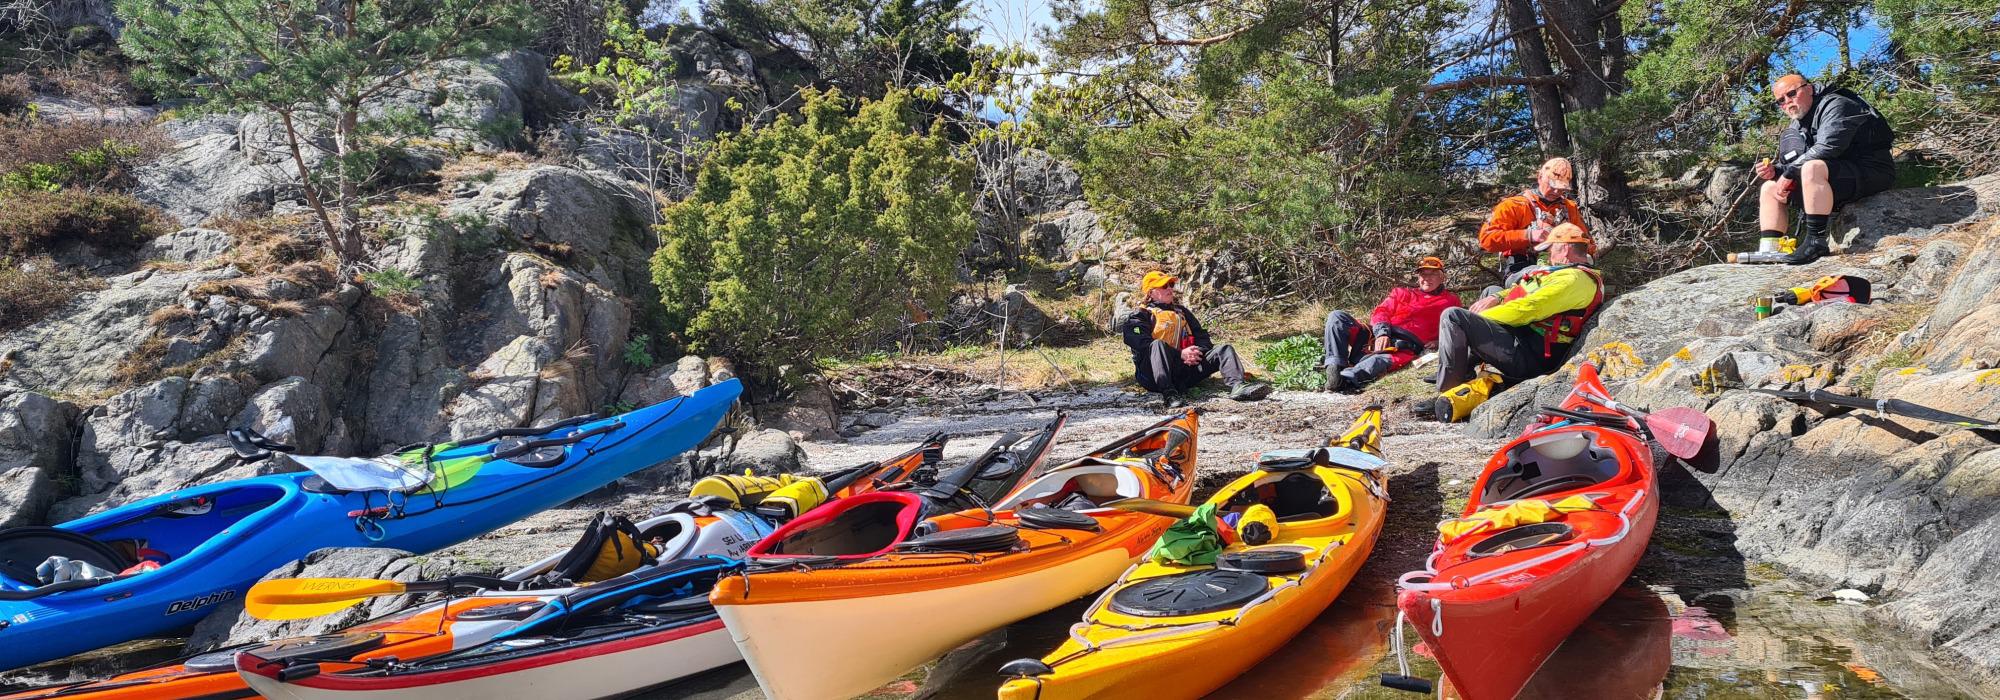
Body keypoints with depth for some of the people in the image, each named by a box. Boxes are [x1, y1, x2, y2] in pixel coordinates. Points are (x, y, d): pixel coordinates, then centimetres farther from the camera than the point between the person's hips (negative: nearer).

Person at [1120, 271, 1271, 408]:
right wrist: (1180, 354, -19)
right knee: (1158, 344, -35)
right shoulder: (1139, 316, 7)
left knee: (1224, 350, -8)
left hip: (1185, 367, 5)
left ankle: (1237, 385, -38)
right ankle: (1168, 394, -51)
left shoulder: (1181, 311, 27)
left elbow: (1202, 336, 20)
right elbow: (1144, 345, -10)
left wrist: (1197, 352, -5)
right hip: (1153, 374, -5)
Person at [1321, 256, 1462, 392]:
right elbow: (1381, 311, 14)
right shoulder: (1402, 293, 29)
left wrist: (1438, 341, -8)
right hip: (1379, 337, 4)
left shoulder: (1450, 300, 25)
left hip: (1404, 347, -4)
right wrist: (1381, 332, -9)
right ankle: (1334, 369, -34)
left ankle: (1341, 381, -61)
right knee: (1337, 317, -18)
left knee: (1381, 361, -41)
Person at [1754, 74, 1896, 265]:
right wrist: (1775, 170, -7)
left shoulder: (1835, 105, -9)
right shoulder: (1797, 126, 17)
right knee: (1770, 188, 4)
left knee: (1813, 168, -36)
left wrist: (1789, 172, -21)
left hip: (1870, 174, -9)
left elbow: (1826, 149, -25)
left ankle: (1816, 240, -36)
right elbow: (1789, 167, 15)